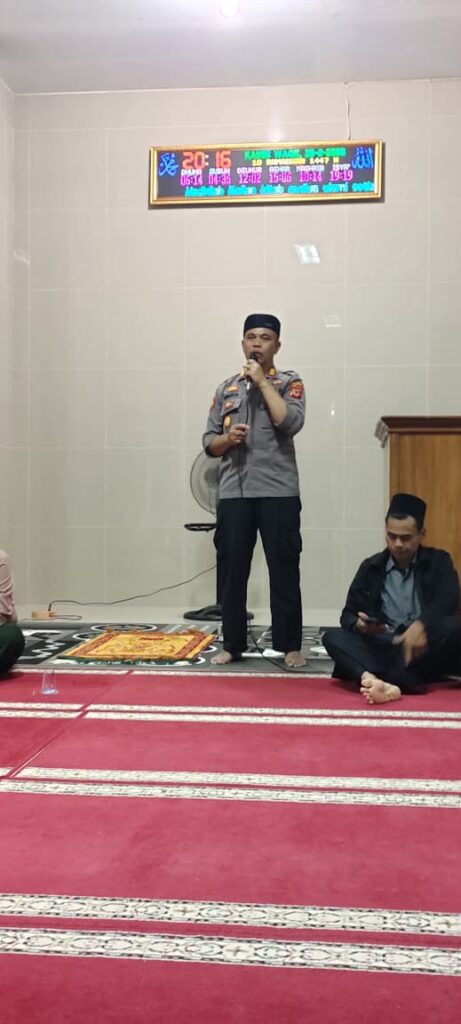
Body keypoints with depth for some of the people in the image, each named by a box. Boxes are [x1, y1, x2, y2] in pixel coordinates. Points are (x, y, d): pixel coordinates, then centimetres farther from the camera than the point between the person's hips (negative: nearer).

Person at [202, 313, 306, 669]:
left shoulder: (289, 383, 5)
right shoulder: (227, 388, 15)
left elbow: (290, 423, -14)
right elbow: (209, 442, 14)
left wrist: (262, 381, -9)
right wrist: (227, 437, -8)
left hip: (278, 491, -3)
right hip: (234, 493, 3)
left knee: (284, 571, -1)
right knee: (232, 572, 5)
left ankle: (290, 646, 6)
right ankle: (233, 645, 15)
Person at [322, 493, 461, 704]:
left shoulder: (438, 561, 9)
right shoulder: (371, 567, 14)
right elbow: (348, 615, 8)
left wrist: (421, 625, -31)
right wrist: (360, 625, -18)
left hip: (425, 650, -1)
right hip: (384, 649, 2)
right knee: (332, 637, -23)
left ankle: (375, 680, -44)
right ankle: (387, 684, -52)